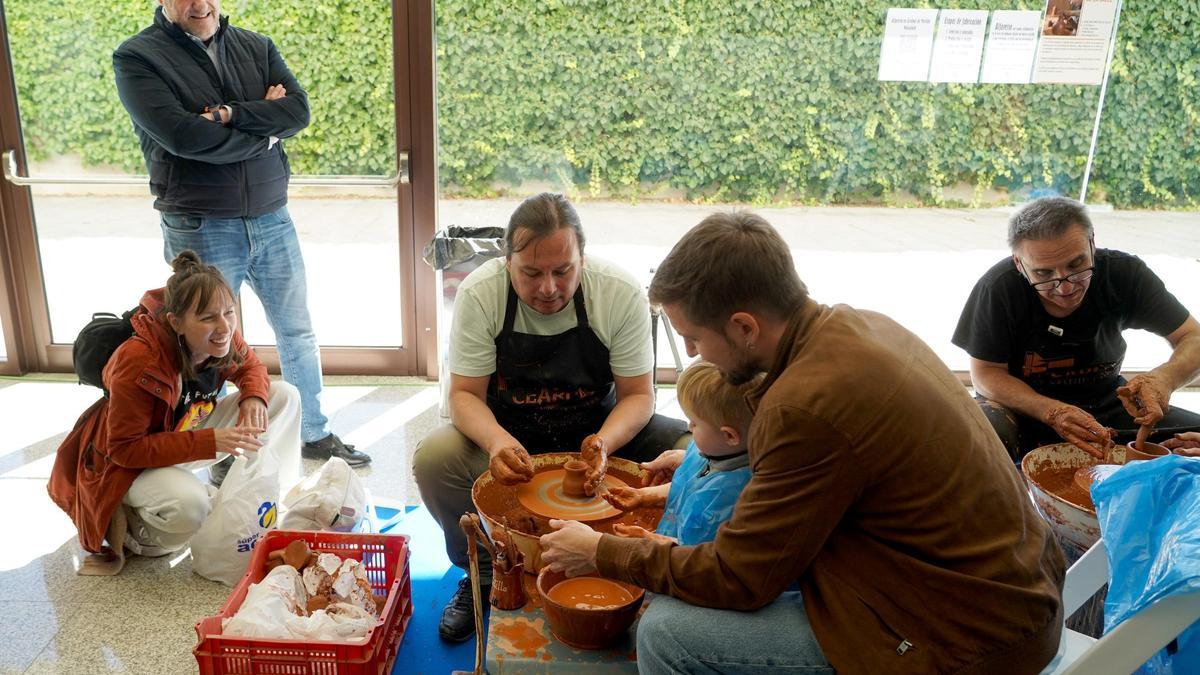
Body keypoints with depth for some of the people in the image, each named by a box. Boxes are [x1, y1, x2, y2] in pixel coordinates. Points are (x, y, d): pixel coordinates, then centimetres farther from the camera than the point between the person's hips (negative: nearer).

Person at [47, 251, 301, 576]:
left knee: (285, 396, -4)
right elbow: (124, 449, -30)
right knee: (188, 505, -40)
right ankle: (137, 528, -3)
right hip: (128, 462, -7)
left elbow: (250, 366, 5)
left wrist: (254, 397, -20)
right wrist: (209, 442, -38)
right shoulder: (138, 363, -35)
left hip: (186, 433, 7)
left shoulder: (221, 337, -17)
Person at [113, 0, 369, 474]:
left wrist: (230, 115, -21)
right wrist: (267, 126, -11)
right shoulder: (137, 58, -6)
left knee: (297, 331, 13)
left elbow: (299, 110, -7)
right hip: (201, 229, -4)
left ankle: (315, 434, 30)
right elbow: (182, 135, -20)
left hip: (272, 218, 4)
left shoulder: (256, 47, 6)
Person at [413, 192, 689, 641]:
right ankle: (483, 571, 1)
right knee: (432, 458, -29)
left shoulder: (621, 293, -18)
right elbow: (464, 395, -14)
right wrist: (496, 440, -36)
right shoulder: (480, 293, -17)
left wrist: (604, 442, -33)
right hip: (509, 431, 0)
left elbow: (638, 395, -11)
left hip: (599, 426, 0)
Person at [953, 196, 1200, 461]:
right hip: (1022, 407, -2)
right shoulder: (998, 287, -23)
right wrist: (1052, 412, -31)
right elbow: (986, 373, -15)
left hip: (1105, 404, 2)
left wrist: (1165, 377, -33)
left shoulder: (1124, 272, -14)